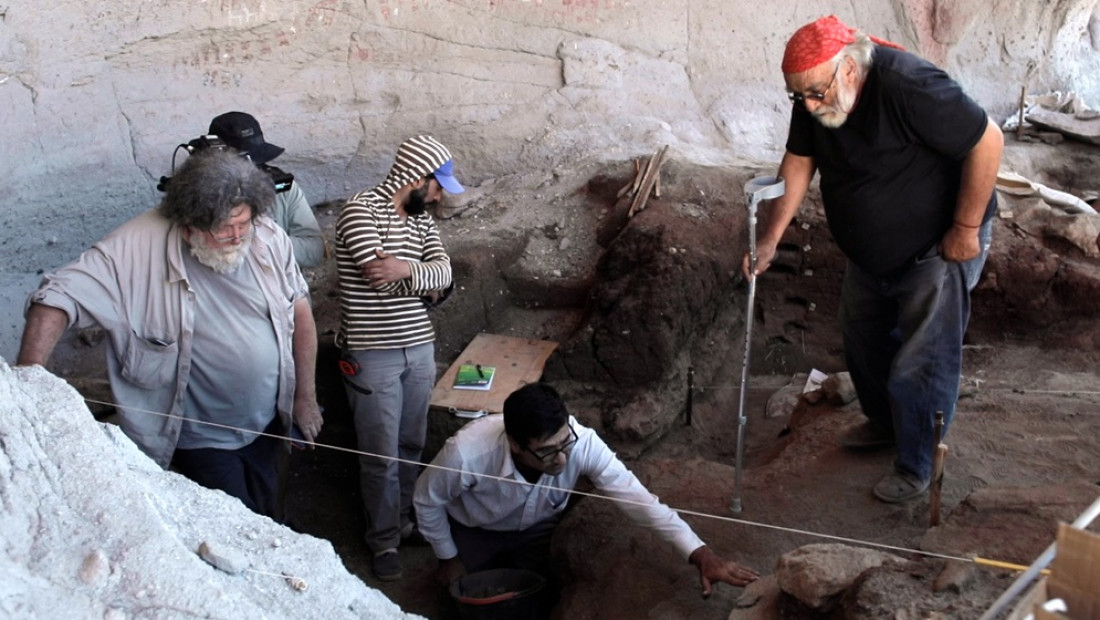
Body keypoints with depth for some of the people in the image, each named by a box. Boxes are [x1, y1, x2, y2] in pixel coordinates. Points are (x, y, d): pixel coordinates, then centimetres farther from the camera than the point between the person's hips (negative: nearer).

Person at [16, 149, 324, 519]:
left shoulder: (267, 236, -12)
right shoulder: (137, 249, -25)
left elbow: (299, 311, -1)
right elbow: (60, 296, -27)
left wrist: (305, 397, 4)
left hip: (265, 423, 4)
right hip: (200, 438, -4)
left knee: (264, 522, 22)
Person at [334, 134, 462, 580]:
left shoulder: (421, 218, 9)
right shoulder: (361, 210, -14)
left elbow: (443, 272, -5)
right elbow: (381, 276, -22)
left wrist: (408, 268, -25)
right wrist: (425, 278, -6)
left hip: (420, 347, 7)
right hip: (373, 355, -7)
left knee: (411, 446, 16)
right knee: (382, 456, 3)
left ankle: (405, 519, 34)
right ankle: (384, 541, 17)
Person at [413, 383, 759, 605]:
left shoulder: (582, 442, -38)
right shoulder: (466, 453, -43)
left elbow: (636, 496, -41)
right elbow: (428, 500, -22)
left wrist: (700, 553, -52)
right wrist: (448, 557, -9)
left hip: (537, 529, 2)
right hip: (473, 531, -1)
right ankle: (485, 568, 37)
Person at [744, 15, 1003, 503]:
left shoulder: (908, 87, -34)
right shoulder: (814, 99, -12)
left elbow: (987, 141, -28)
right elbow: (799, 162, -1)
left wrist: (966, 228, -22)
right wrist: (770, 239, -8)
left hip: (936, 250, -8)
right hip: (870, 252, 8)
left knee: (919, 364, -1)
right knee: (863, 341, 22)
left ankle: (916, 467, 17)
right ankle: (884, 423, 45)